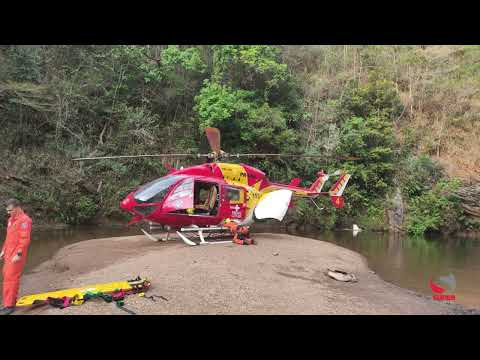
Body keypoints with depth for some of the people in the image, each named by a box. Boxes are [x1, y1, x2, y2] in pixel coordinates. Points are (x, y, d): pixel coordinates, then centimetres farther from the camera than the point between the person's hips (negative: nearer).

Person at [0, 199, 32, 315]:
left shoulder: (24, 220, -15)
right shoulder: (11, 219, 14)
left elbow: (25, 239, -20)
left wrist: (18, 254, -22)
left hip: (16, 255, -9)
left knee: (11, 278, -7)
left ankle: (9, 305, -1)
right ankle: (11, 301, 25)